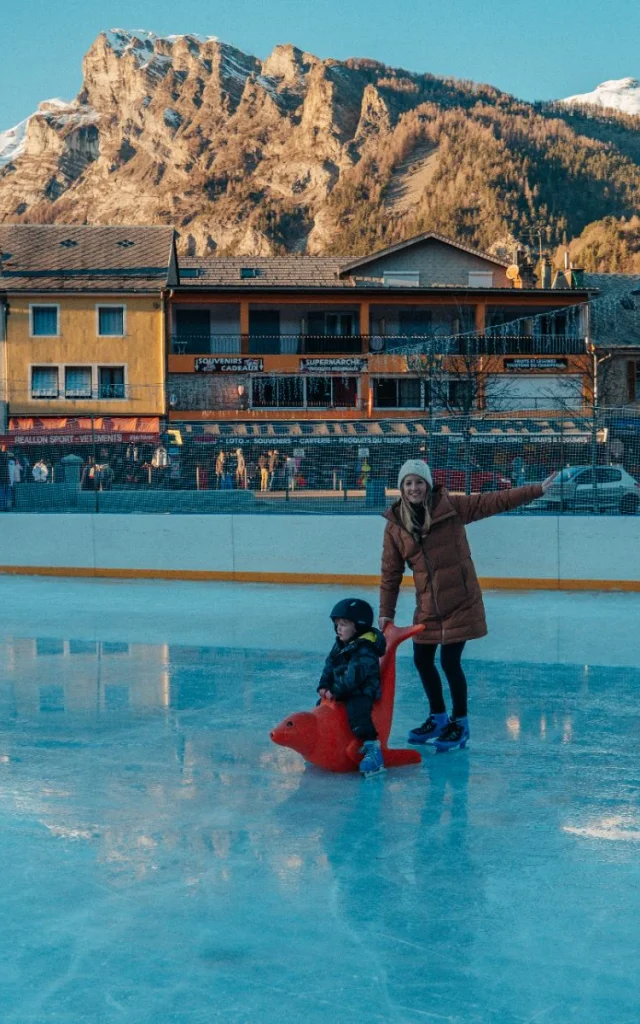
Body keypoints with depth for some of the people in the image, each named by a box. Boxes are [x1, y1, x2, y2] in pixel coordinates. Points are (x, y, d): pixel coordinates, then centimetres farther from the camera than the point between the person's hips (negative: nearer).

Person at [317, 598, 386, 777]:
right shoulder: (340, 645, 10)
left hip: (361, 693, -10)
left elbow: (354, 676, -27)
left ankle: (371, 747, -39)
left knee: (357, 715, -33)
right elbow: (329, 666, 9)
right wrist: (324, 686, -6)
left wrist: (336, 691, -25)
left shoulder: (365, 650, -20)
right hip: (342, 694, 10)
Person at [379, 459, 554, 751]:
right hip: (427, 607, 4)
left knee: (450, 662, -5)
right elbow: (390, 573, 4)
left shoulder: (451, 508, -8)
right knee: (422, 661, 11)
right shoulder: (395, 526, -1)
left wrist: (537, 489, -11)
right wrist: (386, 612, 3)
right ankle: (438, 718, 35)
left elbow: (495, 501, -7)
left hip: (460, 603, -4)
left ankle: (460, 722, 17)